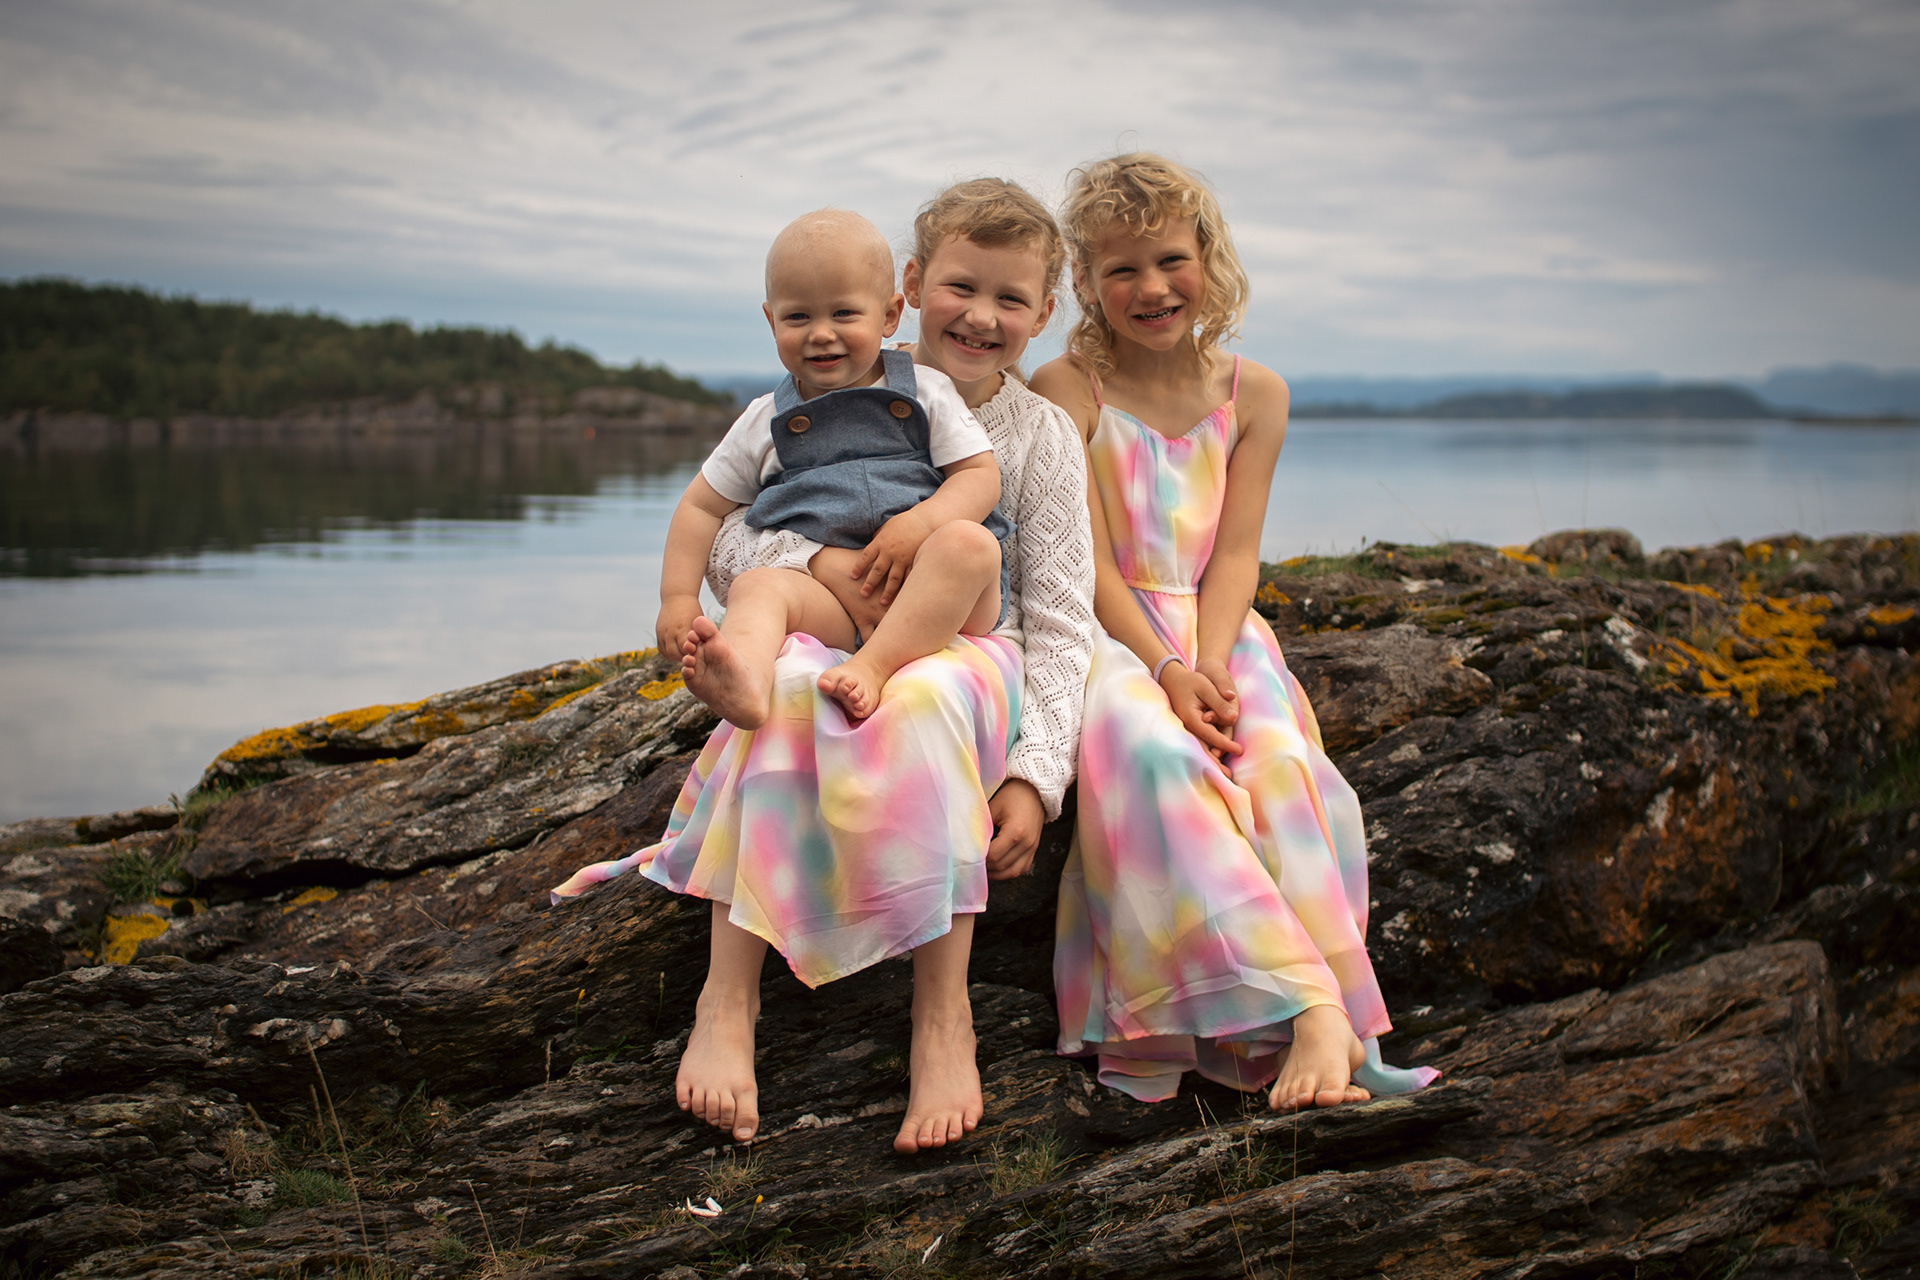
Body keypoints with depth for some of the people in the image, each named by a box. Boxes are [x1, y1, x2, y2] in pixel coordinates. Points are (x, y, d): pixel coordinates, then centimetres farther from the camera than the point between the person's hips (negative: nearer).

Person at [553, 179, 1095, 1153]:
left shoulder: (1042, 436, 8)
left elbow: (1060, 624, 2)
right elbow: (725, 542, 4)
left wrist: (1035, 777, -11)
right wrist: (816, 567, -19)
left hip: (966, 658, -1)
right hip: (833, 643, 1)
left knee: (922, 699, -39)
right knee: (784, 682, -37)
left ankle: (943, 1011, -35)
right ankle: (726, 997, -36)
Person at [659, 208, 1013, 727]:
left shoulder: (927, 395, 12)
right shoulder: (764, 422, 17)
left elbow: (981, 475, 4)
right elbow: (702, 507, 22)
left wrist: (918, 524, -15)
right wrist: (678, 597, 9)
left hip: (932, 602, -1)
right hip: (827, 598, 1)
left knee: (969, 542, -31)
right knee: (756, 586, -28)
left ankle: (872, 667, -45)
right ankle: (746, 682, -62)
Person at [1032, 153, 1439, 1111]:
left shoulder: (1253, 395, 7)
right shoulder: (1067, 390, -4)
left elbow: (1233, 555, 1)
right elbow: (1086, 557, -9)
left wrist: (1208, 664, -17)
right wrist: (1165, 669, -22)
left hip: (1213, 633, 4)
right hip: (1102, 633, -3)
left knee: (1280, 759, -29)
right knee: (1153, 755, -36)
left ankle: (1324, 1018, -39)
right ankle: (1315, 1011, -43)